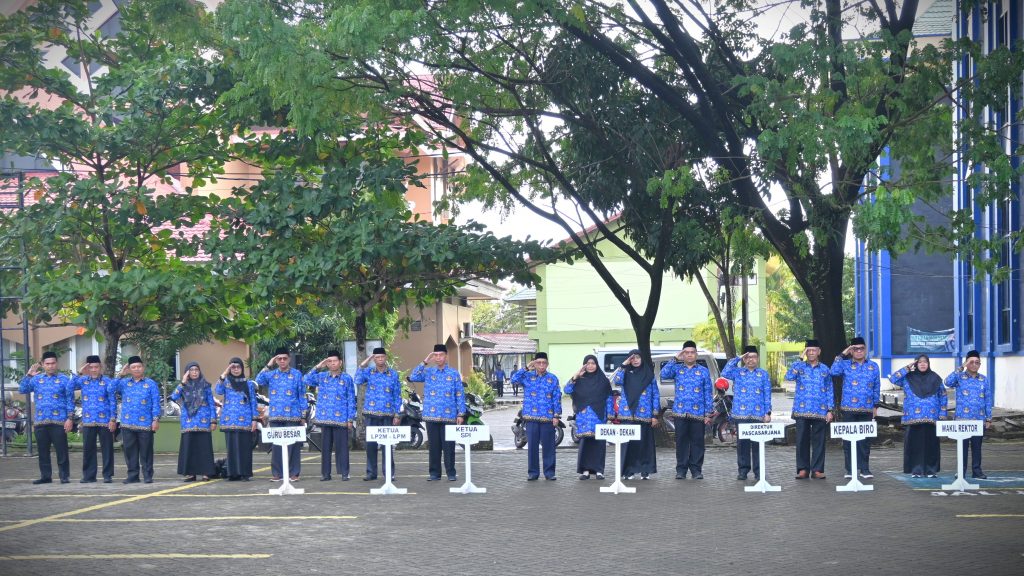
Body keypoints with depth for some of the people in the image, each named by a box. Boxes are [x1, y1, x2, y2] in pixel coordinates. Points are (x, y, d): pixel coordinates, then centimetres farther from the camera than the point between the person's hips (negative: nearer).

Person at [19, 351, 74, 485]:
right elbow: (22, 390, 4)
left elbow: (70, 399, -1)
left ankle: (64, 476, 1)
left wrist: (69, 418, -8)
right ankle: (45, 476, 14)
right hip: (40, 422, 4)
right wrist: (28, 375, -7)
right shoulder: (36, 379, 13)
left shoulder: (64, 379, 2)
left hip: (59, 421, -4)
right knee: (43, 451, 7)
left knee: (61, 450, -3)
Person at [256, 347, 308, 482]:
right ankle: (277, 473, 7)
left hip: (293, 416, -2)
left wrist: (303, 416, 0)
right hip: (275, 416, 2)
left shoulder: (297, 374, 5)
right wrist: (268, 366, -8)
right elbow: (258, 381, -7)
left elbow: (302, 396, 4)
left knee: (293, 445, -4)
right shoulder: (271, 374, 11)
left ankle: (293, 473, 2)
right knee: (276, 445, 2)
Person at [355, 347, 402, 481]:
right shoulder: (368, 372, 7)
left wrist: (397, 415, 1)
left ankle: (389, 473, 4)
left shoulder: (393, 374, 6)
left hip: (387, 415, -1)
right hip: (371, 414, 1)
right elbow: (358, 381, -12)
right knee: (371, 444, 2)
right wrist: (363, 365, -12)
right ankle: (371, 473, 9)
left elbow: (397, 396, 6)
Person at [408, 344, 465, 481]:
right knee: (433, 445, 5)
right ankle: (434, 472, 12)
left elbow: (460, 395, 4)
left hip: (448, 416, -2)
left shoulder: (454, 374, 5)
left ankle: (451, 472, 5)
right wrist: (425, 362, -11)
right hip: (431, 415, 2)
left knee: (449, 445, -2)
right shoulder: (428, 372, 8)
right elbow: (412, 377, -8)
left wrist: (461, 413, -2)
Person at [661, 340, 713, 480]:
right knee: (681, 441, 3)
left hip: (698, 413, 0)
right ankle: (681, 469, 8)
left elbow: (708, 394, 5)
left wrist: (708, 413, -1)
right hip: (681, 412, 0)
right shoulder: (677, 368, 8)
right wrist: (675, 359, -11)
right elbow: (664, 374, -12)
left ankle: (696, 469, 7)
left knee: (697, 441, 1)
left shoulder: (704, 371, 8)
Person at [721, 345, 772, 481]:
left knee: (757, 443, 0)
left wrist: (768, 413, 0)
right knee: (742, 443, 1)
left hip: (758, 415, 0)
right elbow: (725, 373, -12)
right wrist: (737, 359, -7)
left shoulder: (763, 374, 10)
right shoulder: (737, 372, 9)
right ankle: (743, 470, 8)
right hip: (741, 414, 0)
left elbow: (767, 395, 7)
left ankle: (758, 471, 6)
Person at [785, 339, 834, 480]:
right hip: (802, 410, -1)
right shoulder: (799, 366, 7)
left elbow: (829, 391, 10)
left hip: (820, 411, 1)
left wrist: (830, 410, 2)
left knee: (819, 441, 1)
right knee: (802, 440, 1)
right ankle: (802, 469, 7)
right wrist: (801, 359, -12)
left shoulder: (825, 369, 10)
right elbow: (789, 377, -14)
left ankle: (817, 469, 6)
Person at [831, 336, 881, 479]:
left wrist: (876, 405, 12)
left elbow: (877, 387, 15)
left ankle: (864, 469, 11)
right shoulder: (845, 364, 3)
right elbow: (834, 371, -17)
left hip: (867, 409, 2)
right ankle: (850, 469, 6)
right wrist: (842, 355, -12)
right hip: (849, 408, -2)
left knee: (865, 439, 3)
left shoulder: (873, 367, 11)